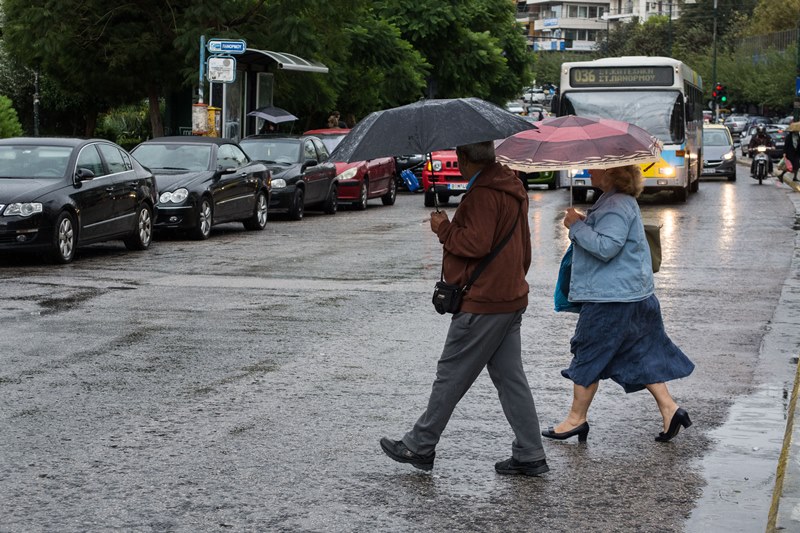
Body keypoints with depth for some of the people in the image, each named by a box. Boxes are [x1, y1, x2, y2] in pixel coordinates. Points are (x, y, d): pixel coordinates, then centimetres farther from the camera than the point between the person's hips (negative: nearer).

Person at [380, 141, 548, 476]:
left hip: (482, 305, -9)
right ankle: (530, 455, 10)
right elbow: (523, 248, 19)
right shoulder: (512, 188, 14)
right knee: (510, 377, 10)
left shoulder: (483, 194, -17)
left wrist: (443, 227, -10)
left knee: (450, 376, 1)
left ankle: (419, 446, 12)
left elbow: (476, 243, -24)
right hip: (511, 298, 10)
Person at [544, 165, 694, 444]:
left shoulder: (617, 206, -19)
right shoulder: (615, 201, 15)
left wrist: (578, 225, -20)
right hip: (635, 295, 11)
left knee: (589, 356, 1)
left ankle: (576, 419, 12)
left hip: (611, 299, -11)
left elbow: (606, 247, -28)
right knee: (641, 356, 12)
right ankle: (669, 408, 7)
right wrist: (585, 224, 11)